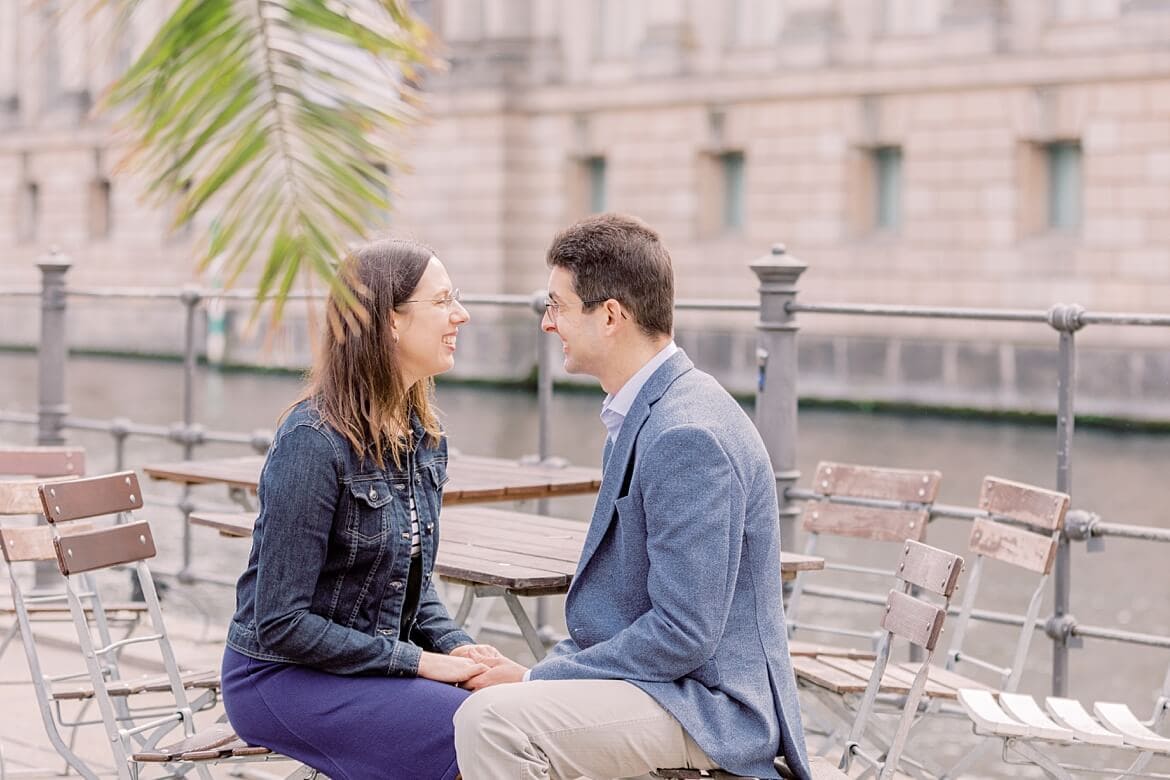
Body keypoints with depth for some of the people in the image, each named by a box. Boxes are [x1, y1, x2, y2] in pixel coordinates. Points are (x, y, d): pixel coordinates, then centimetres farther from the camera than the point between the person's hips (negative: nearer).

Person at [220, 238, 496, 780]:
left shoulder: (422, 436, 5)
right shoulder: (314, 441, -19)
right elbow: (282, 624, -19)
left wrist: (455, 647, -4)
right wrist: (417, 661, -18)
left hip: (376, 662, 8)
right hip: (282, 675, -8)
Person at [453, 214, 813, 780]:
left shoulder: (688, 437, -22)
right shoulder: (642, 416, 11)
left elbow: (682, 634, -23)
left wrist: (536, 680, -16)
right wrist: (540, 671, 6)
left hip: (707, 707, -10)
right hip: (648, 675, 10)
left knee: (491, 721, -27)